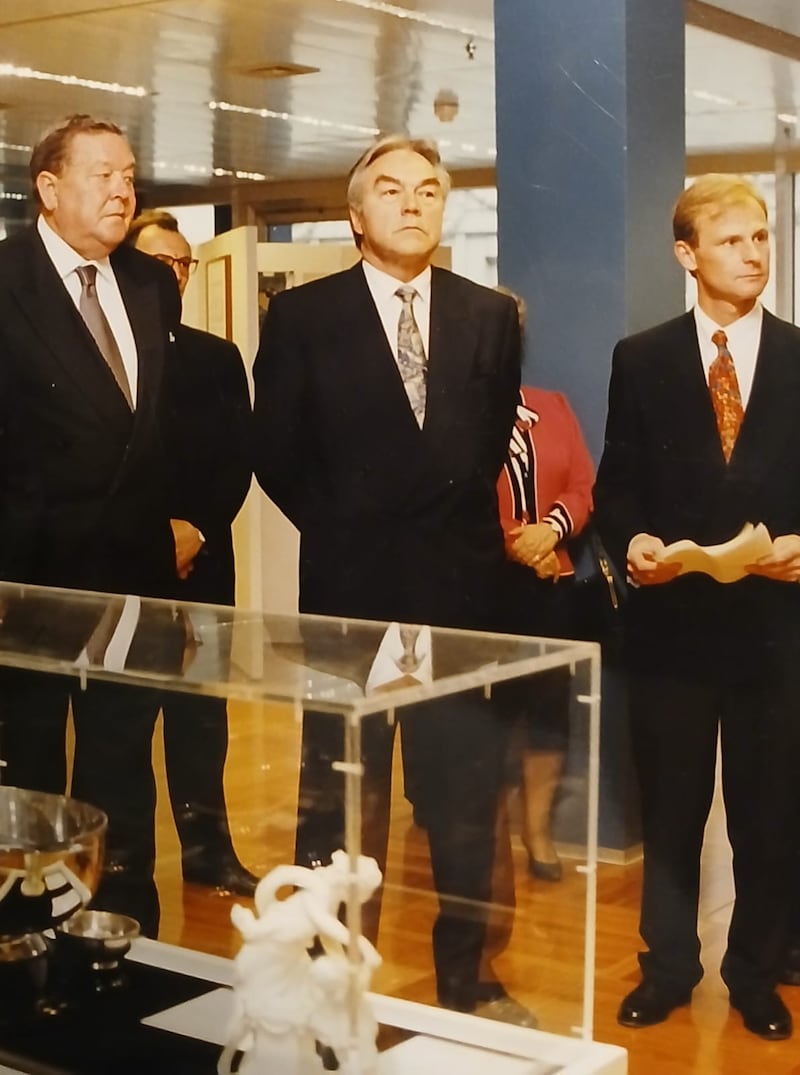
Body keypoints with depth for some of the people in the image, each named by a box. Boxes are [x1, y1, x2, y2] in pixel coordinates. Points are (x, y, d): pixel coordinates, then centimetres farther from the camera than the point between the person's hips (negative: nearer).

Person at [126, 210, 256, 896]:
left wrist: (196, 530, -8)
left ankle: (208, 848, 15)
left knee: (201, 712, 7)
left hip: (202, 561, 3)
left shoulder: (218, 358, 13)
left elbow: (238, 460, 6)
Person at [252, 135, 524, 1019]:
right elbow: (276, 452, 1)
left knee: (467, 796, 8)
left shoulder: (492, 316, 7)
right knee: (340, 803, 7)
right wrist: (342, 530, -1)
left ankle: (465, 978, 22)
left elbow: (497, 441, 10)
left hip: (460, 586, 2)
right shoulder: (302, 316, 1)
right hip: (349, 586, -2)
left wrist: (458, 526, 2)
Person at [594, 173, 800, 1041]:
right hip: (671, 618, 0)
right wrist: (632, 540, -15)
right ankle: (668, 967, 26)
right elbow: (616, 485, 4)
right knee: (669, 808, 11)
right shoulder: (641, 360, 4)